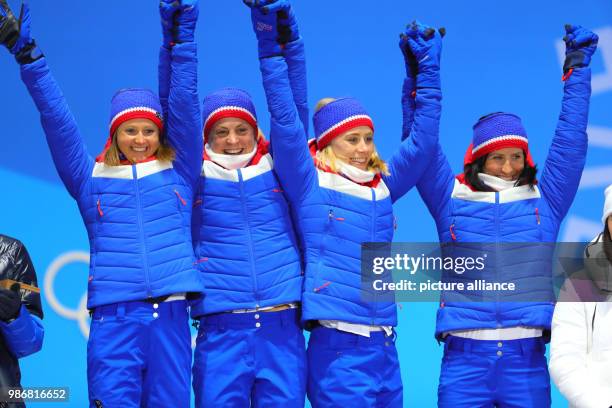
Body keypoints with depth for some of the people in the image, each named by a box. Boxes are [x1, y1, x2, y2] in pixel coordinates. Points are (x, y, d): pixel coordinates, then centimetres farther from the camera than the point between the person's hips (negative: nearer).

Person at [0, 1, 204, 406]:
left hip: (171, 315, 1)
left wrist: (180, 39, -3)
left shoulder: (179, 172, 12)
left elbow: (185, 106, 5)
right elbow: (57, 119, 6)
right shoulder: (91, 178, 13)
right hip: (114, 316, -1)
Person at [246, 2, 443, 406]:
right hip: (338, 345, -6)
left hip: (385, 349, 6)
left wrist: (427, 71, 15)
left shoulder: (382, 188, 14)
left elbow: (423, 140, 16)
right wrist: (272, 49, -10)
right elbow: (285, 123, -8)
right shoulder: (311, 185, 0)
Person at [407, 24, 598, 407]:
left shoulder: (544, 202, 12)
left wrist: (577, 70, 8)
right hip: (465, 358, -1)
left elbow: (572, 141, 10)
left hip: (527, 358, 1)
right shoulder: (452, 200, 10)